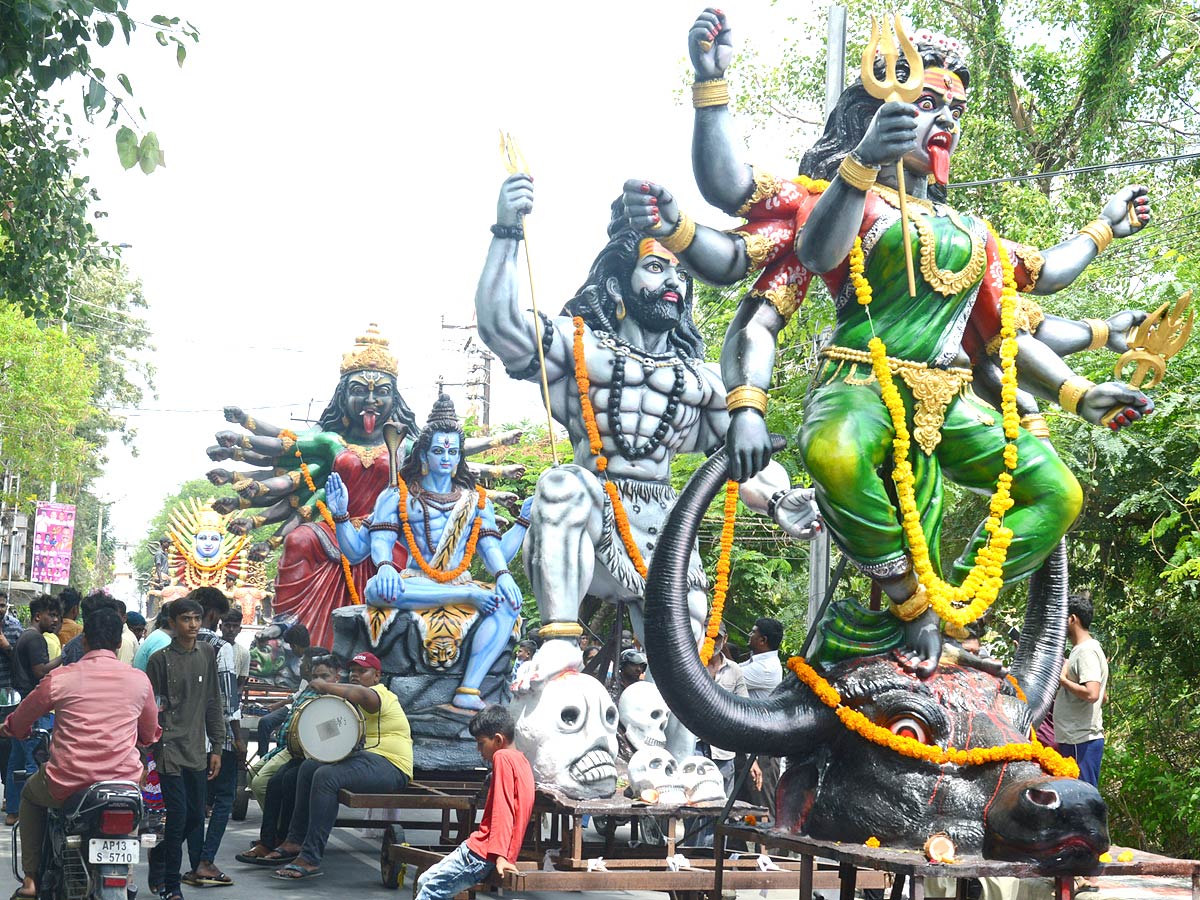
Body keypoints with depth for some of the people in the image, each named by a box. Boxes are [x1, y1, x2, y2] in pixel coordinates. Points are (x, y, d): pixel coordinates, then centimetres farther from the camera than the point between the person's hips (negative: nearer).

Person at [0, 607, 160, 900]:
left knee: (31, 794, 32)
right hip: (125, 782, 1)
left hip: (66, 786, -1)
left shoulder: (60, 678, -5)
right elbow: (150, 735, 16)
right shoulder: (139, 680, 2)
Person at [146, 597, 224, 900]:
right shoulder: (161, 659, -5)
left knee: (195, 816, 8)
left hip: (197, 748, 5)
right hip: (169, 747, -5)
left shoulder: (207, 654, 9)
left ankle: (158, 855, 34)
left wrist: (216, 747, 10)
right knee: (178, 815, -8)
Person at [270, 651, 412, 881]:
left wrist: (325, 687, -23)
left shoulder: (380, 694, -8)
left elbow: (361, 694, -32)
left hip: (389, 767, -11)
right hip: (366, 757, 11)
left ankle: (310, 859, -31)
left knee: (326, 775, -28)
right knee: (309, 767, 5)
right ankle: (296, 840, 7)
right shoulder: (359, 702, 25)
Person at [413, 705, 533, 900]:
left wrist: (500, 855, -24)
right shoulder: (520, 760, 17)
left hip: (482, 854, -10)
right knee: (425, 882, 13)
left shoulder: (502, 757, -12)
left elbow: (503, 809, -19)